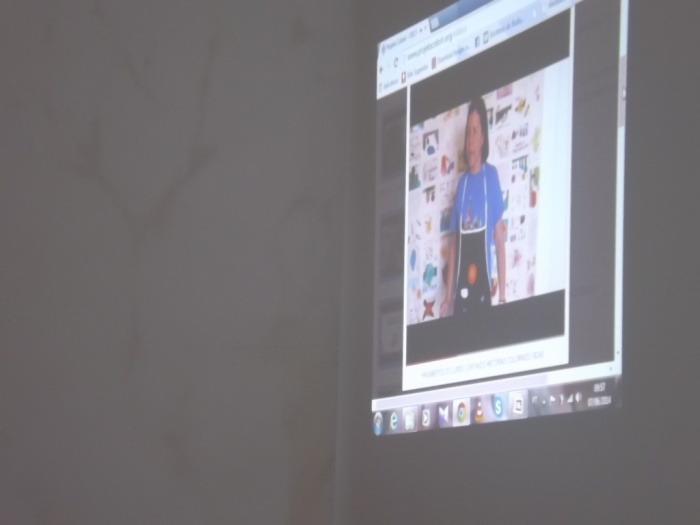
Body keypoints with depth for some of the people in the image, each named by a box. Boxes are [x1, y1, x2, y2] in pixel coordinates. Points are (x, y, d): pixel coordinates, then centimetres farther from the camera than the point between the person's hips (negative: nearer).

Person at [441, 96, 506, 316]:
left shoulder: (491, 176, -1)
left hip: (483, 285, -4)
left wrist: (502, 294, -8)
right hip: (461, 290, 4)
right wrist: (447, 297, 8)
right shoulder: (461, 182, 10)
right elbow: (453, 243, 13)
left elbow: (499, 238, -3)